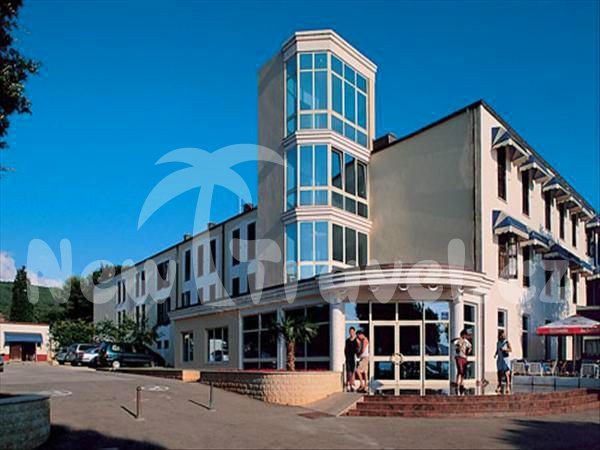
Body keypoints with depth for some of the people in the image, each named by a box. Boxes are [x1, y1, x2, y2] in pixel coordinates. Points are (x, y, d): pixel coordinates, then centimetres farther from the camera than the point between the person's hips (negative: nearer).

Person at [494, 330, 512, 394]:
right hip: (499, 359, 5)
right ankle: (499, 387, 14)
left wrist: (504, 349, -19)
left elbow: (510, 350, -5)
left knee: (506, 374, -9)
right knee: (499, 373, 6)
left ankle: (508, 388, -7)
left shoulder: (506, 342, -4)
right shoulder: (498, 343, 10)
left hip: (505, 358, -5)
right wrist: (495, 354, 1)